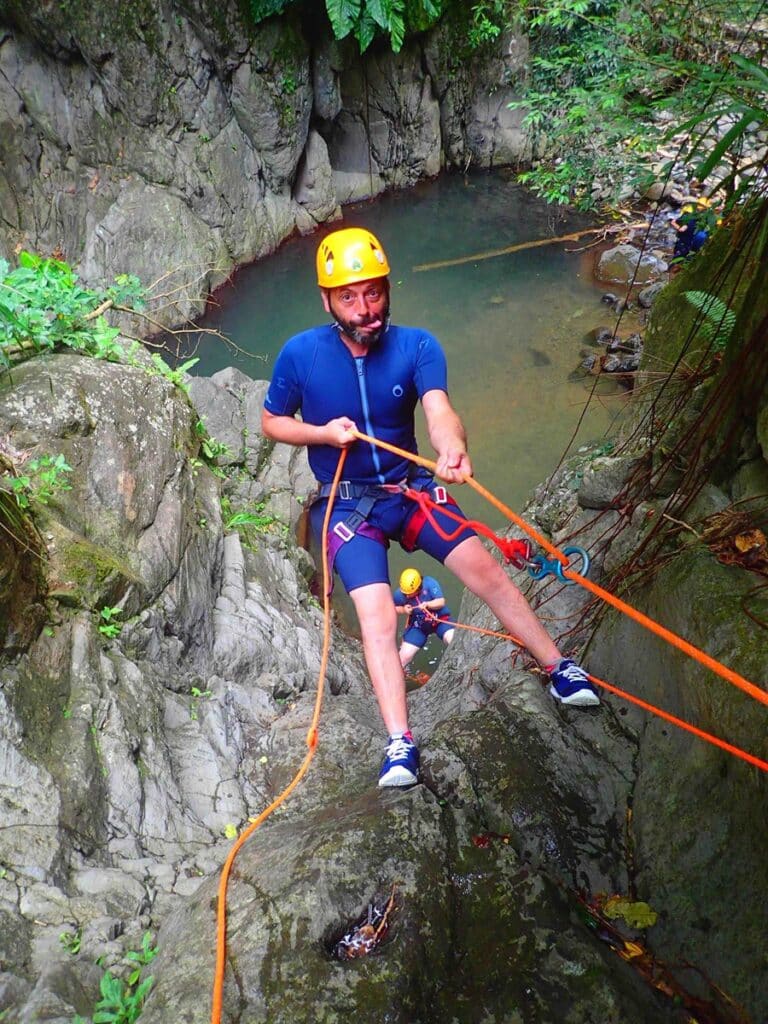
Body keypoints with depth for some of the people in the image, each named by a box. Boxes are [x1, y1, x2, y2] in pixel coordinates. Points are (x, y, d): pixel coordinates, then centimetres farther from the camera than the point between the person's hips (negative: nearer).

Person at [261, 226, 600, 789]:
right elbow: (271, 423, 3)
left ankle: (559, 667, 7)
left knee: (485, 569, -10)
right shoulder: (300, 355, -11)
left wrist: (453, 447, -52)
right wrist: (325, 432, -17)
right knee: (377, 614, -20)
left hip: (411, 487, 2)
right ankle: (400, 744, -18)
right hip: (346, 503, -1)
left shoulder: (417, 346, -11)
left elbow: (441, 411, -28)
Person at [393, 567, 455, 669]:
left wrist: (427, 604, -42)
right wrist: (403, 610, -21)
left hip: (440, 619, -2)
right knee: (404, 655, -3)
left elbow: (441, 602, -24)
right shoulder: (400, 594, -17)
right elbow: (393, 608, 0)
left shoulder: (430, 583, -24)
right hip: (418, 624, 2)